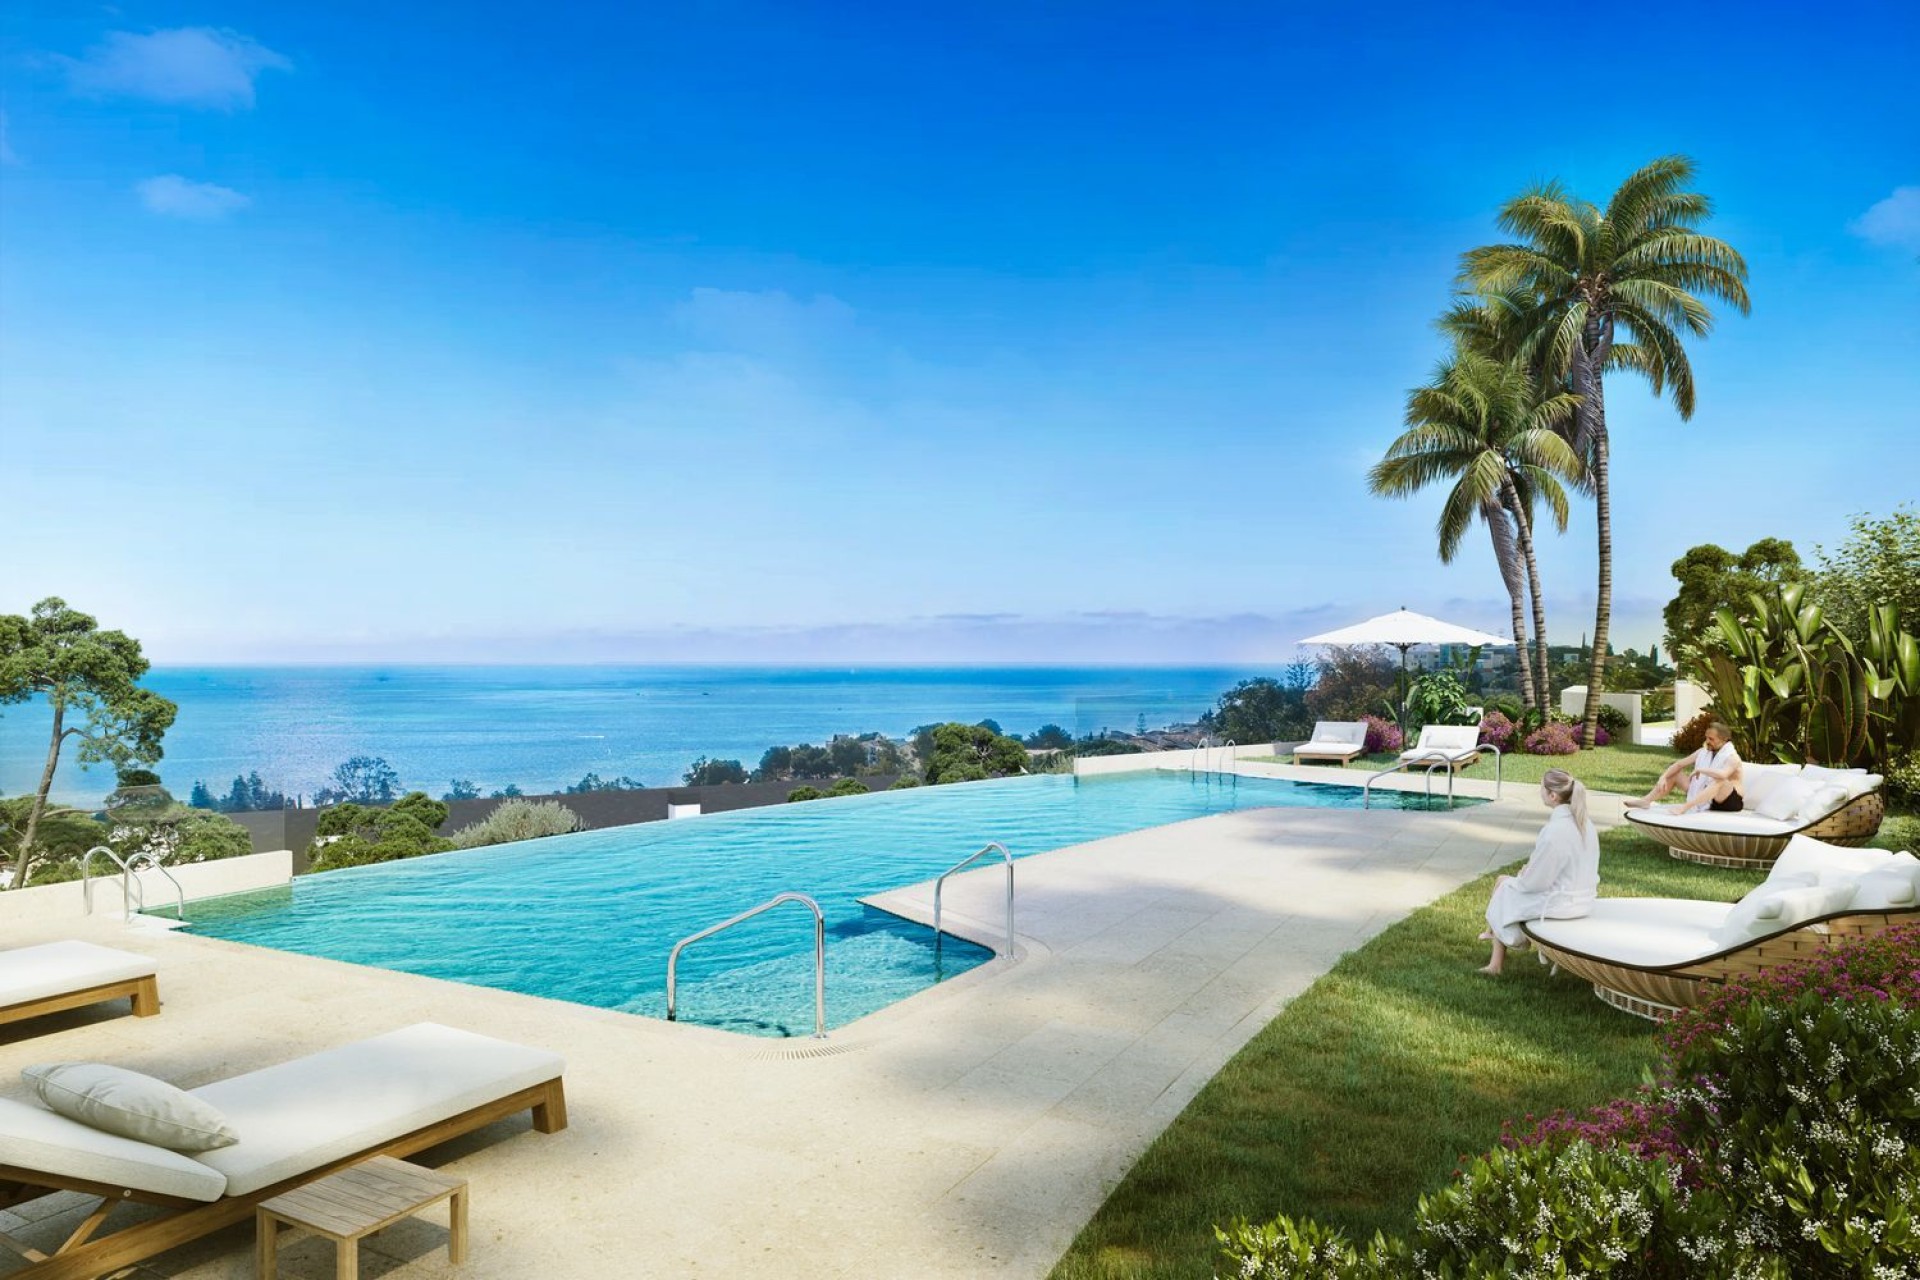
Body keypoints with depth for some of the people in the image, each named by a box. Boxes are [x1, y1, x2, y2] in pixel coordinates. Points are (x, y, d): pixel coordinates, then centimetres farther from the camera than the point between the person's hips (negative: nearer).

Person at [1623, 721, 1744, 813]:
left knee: (1720, 779, -39)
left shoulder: (1732, 757, -18)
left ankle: (1684, 808, -49)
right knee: (1675, 773, 2)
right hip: (1707, 799, 8)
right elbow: (1679, 764, 5)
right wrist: (1663, 777, -10)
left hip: (1731, 802, -8)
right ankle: (1646, 800, -17)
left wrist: (1700, 769, -28)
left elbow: (1722, 774, -41)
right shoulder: (1704, 752, 5)